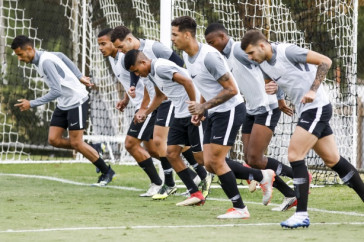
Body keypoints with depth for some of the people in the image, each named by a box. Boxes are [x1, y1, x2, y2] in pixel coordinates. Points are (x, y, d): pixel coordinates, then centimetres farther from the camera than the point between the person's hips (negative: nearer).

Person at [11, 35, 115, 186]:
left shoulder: (46, 62, -26)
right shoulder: (39, 58, 3)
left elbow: (56, 91, -29)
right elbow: (62, 57, 20)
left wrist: (31, 104, -28)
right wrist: (79, 77, 20)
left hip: (76, 101, -9)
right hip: (63, 104, 9)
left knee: (76, 143, -7)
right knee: (54, 140, 0)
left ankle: (107, 172, 7)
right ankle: (92, 150, 15)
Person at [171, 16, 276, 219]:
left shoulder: (209, 56, -23)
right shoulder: (187, 56, 7)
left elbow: (231, 89, -22)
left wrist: (204, 106, -24)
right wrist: (201, 111, 10)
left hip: (231, 110, -10)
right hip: (215, 113, 10)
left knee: (216, 161, -11)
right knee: (209, 164, 4)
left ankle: (240, 209, 2)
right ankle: (263, 176, 17)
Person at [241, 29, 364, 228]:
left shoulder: (287, 51, -19)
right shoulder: (263, 64, 6)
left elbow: (325, 61, -18)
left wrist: (313, 90, -24)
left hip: (317, 107, -9)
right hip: (305, 111, 9)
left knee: (294, 154, -16)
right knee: (333, 160, 12)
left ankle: (302, 215, -15)